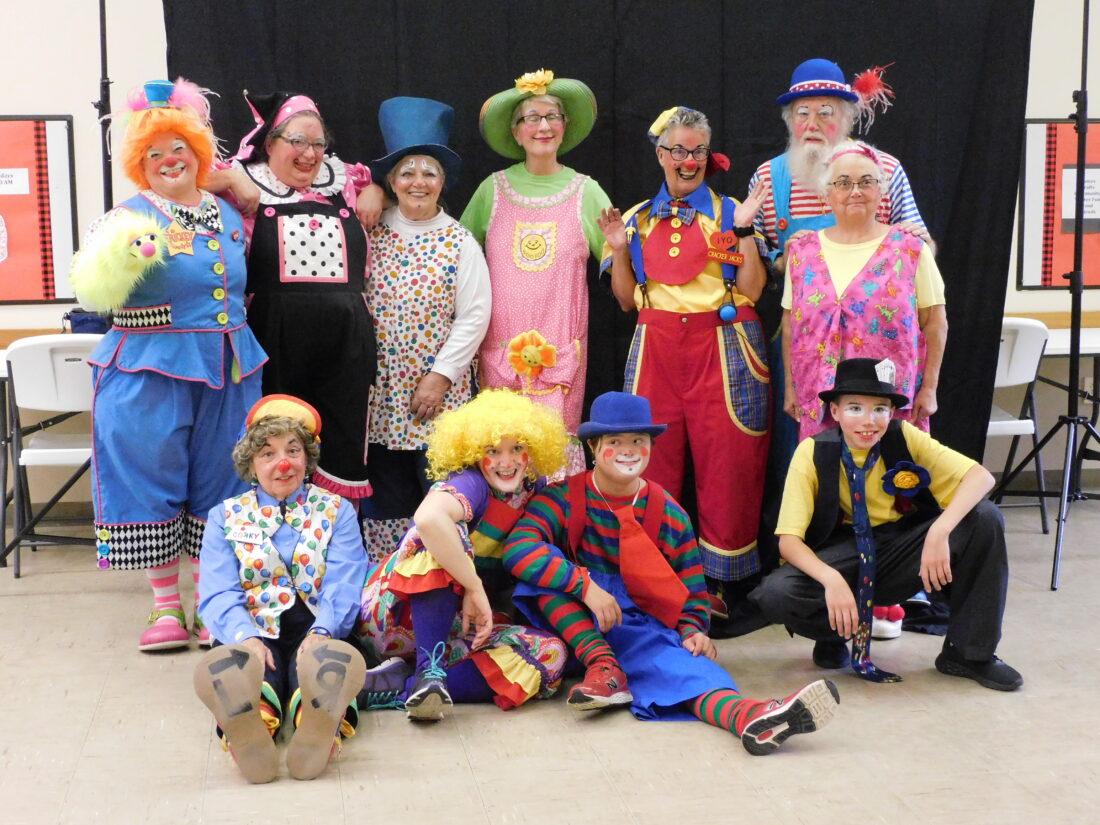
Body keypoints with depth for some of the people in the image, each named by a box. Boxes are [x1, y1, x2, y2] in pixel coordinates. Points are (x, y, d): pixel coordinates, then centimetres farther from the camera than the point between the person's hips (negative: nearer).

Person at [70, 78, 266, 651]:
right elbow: (96, 289, -13)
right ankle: (165, 605, 12)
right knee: (152, 480, 1)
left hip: (227, 372, 4)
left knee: (217, 480, 8)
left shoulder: (226, 213, 12)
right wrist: (120, 259, -31)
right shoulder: (129, 218, -3)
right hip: (151, 372, -4)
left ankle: (211, 601, 18)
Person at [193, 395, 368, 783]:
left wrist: (321, 633, -20)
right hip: (254, 631, 0)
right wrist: (245, 637, -19)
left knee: (321, 663, -36)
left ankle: (321, 728, -64)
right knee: (237, 664, -36)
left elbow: (342, 587, 3)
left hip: (317, 630, 0)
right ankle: (248, 732, -65)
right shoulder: (225, 516, 19)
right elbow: (219, 595, 5)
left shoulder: (336, 511, 18)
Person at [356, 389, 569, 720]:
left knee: (550, 655, -19)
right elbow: (428, 517, -42)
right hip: (396, 613, -6)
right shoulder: (470, 483, -19)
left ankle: (397, 687, -25)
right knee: (443, 534, -31)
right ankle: (430, 669, -36)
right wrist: (475, 587, -34)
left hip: (454, 624, 7)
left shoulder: (533, 488, 4)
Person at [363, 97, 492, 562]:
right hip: (380, 389, 2)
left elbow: (474, 317, -4)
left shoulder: (460, 243, -1)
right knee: (387, 489, 7)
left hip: (438, 388, -2)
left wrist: (441, 376, -9)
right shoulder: (372, 234, 5)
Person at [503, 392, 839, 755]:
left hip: (640, 624, 0)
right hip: (575, 624, 0)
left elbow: (691, 587, 13)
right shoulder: (562, 500, -4)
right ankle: (604, 669, -28)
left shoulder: (669, 514, 5)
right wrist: (586, 586, -33)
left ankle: (744, 714, -64)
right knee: (548, 570, -28)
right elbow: (518, 548, -22)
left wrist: (693, 631, -9)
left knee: (675, 659, -33)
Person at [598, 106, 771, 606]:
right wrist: (620, 250, 1)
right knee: (655, 462, -1)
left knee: (723, 465, -4)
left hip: (722, 349, -2)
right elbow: (626, 299, 14)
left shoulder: (730, 212, 8)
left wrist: (743, 232, -10)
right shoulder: (638, 220, 14)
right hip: (656, 350, 2)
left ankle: (720, 579, 5)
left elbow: (753, 291, -2)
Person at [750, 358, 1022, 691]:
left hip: (903, 551, 2)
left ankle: (969, 652, -10)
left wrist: (940, 531, -35)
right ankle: (835, 635, 3)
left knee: (985, 518, -21)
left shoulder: (904, 438, -10)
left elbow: (981, 477, -19)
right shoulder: (813, 453, -14)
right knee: (775, 595, -32)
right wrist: (831, 579, -38)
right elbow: (789, 539, -18)